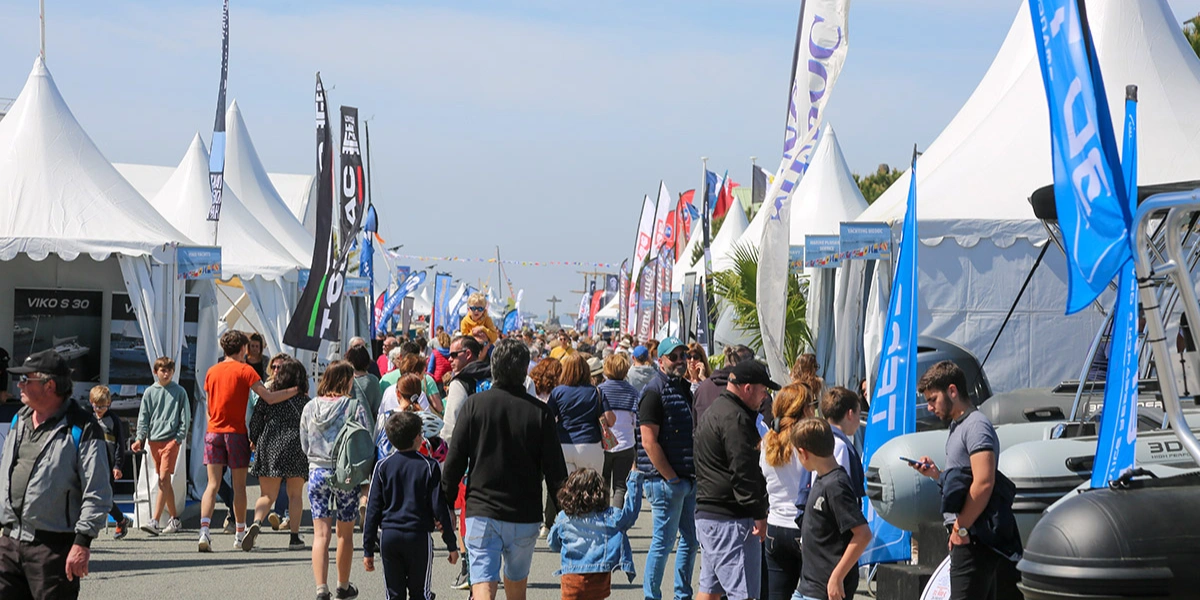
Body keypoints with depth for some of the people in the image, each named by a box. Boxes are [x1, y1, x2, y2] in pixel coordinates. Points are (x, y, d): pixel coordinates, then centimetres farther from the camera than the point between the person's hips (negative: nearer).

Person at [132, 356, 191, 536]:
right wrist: (140, 438, -2)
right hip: (154, 440, 4)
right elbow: (143, 418, 10)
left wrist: (179, 438, -7)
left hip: (171, 440, -4)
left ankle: (155, 521, -21)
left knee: (164, 478, -14)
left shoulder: (179, 392, 2)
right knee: (164, 481, 9)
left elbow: (185, 418, 3)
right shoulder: (149, 392, 10)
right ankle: (175, 519, 18)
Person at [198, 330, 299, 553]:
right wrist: (296, 390, -4)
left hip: (213, 431, 4)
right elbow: (269, 398, -12)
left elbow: (209, 407, 16)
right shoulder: (244, 370, -5)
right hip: (236, 432, -4)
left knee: (213, 484, -1)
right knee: (239, 484, 7)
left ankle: (204, 531, -17)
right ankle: (240, 534, 15)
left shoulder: (212, 371, 10)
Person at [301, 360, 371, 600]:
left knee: (321, 534, 0)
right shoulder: (355, 407, -9)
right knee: (345, 533, 14)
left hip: (317, 471, 2)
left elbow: (304, 445, 10)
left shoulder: (310, 408, 1)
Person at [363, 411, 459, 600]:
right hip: (419, 537, -2)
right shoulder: (429, 466, -5)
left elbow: (373, 511, 2)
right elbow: (440, 508, -5)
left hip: (389, 537, 2)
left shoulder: (382, 467, 2)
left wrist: (368, 550, 8)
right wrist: (452, 545, 4)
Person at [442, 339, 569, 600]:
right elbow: (555, 470, -3)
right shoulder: (540, 412, -4)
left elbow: (455, 461, -3)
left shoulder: (474, 404, -4)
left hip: (481, 512, -2)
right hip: (525, 515, 2)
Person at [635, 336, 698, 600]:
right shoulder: (654, 392, -12)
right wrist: (671, 478, -17)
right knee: (663, 541, -2)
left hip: (688, 478, 8)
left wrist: (695, 474, 13)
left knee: (690, 539, 12)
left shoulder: (685, 388, 14)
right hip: (666, 480, -8)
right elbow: (649, 442, -17)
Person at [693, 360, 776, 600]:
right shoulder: (735, 419, -15)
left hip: (706, 514, 11)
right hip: (730, 519, -11)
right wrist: (759, 514, -18)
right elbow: (743, 471, -21)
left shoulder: (714, 411, 19)